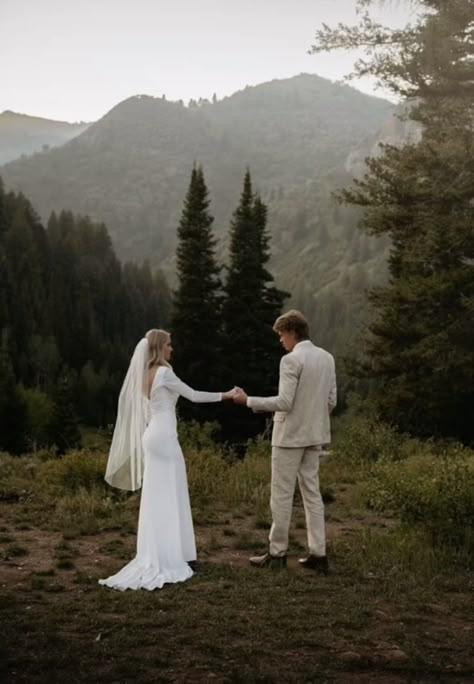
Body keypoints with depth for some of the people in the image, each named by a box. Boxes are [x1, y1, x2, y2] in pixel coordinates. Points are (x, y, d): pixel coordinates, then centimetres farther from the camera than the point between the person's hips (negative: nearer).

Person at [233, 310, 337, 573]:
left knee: (282, 495, 3)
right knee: (312, 493, 12)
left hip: (290, 436, -7)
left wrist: (248, 400, -12)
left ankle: (277, 552, 12)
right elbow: (331, 401, 9)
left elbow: (284, 402, -20)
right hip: (314, 435, 7)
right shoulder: (327, 358, 6)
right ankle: (318, 553, 13)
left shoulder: (291, 360, -17)